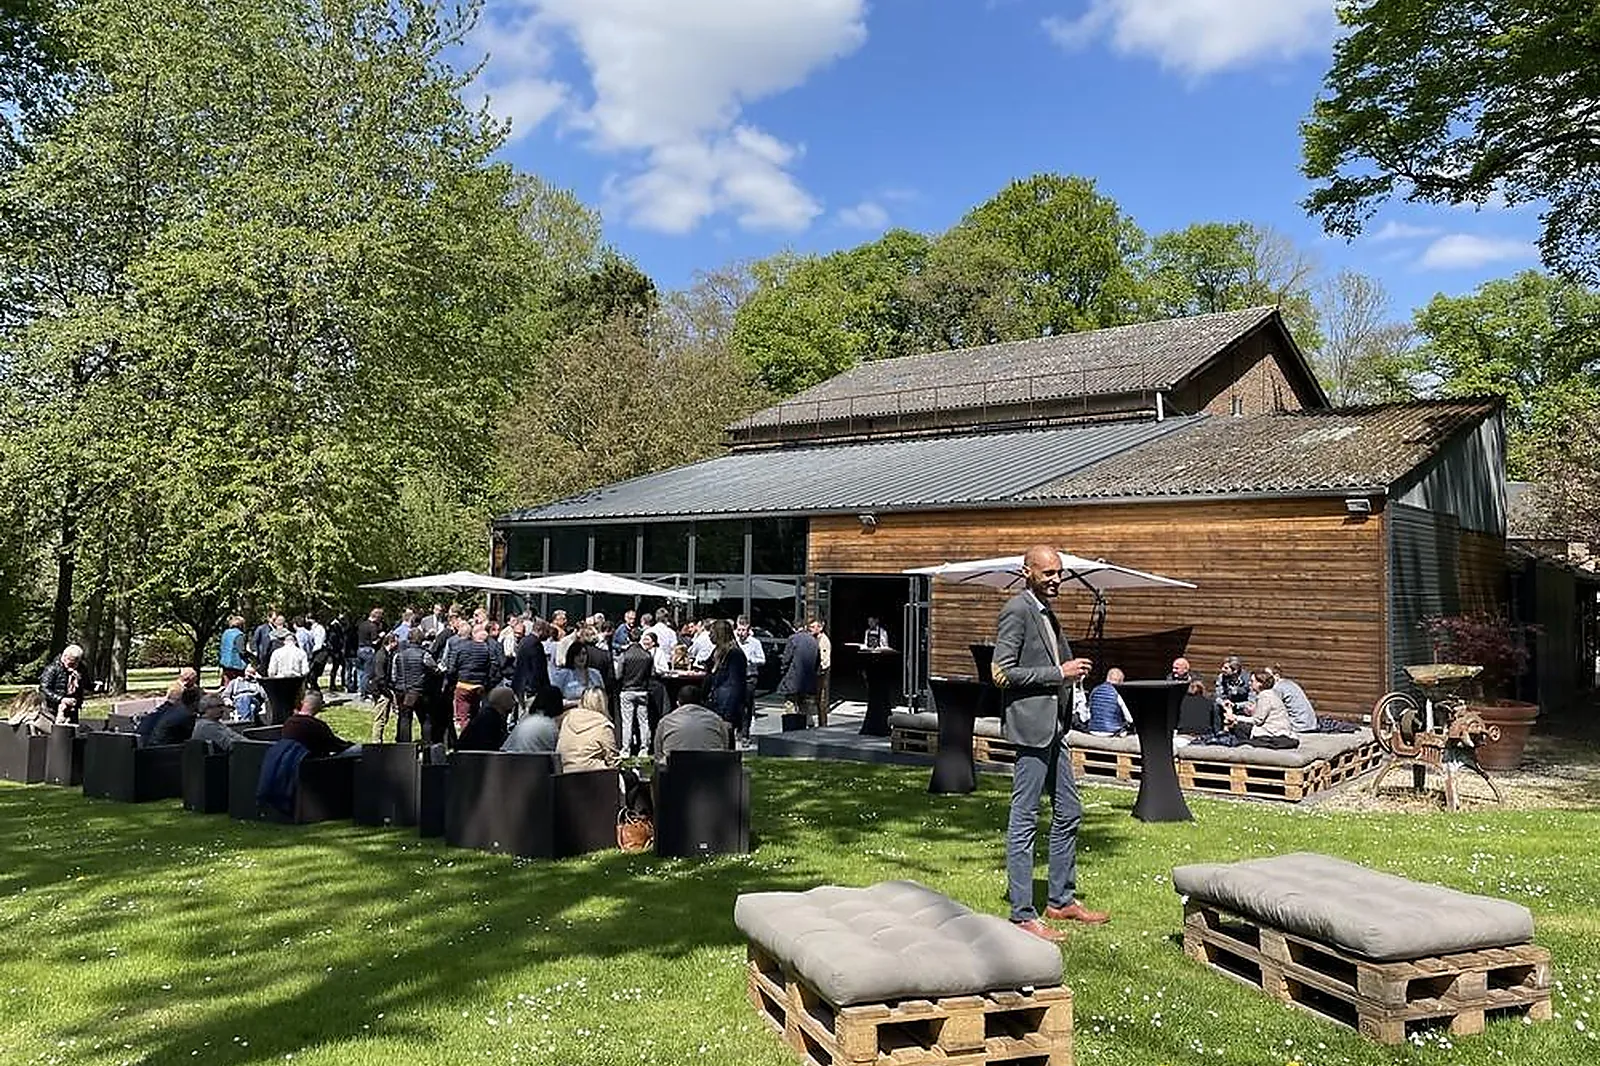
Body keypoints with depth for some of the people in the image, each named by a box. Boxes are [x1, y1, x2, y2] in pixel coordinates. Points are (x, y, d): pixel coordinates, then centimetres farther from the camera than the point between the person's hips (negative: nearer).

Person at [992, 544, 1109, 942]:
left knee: (1068, 814, 15)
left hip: (1054, 726, 10)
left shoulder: (1047, 613, 18)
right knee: (1024, 820, -3)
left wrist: (1071, 669, 9)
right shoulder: (1017, 610, -12)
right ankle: (1023, 914, 3)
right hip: (1031, 724, -10)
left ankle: (1061, 900, 28)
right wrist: (1059, 673, -16)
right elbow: (1002, 672, -18)